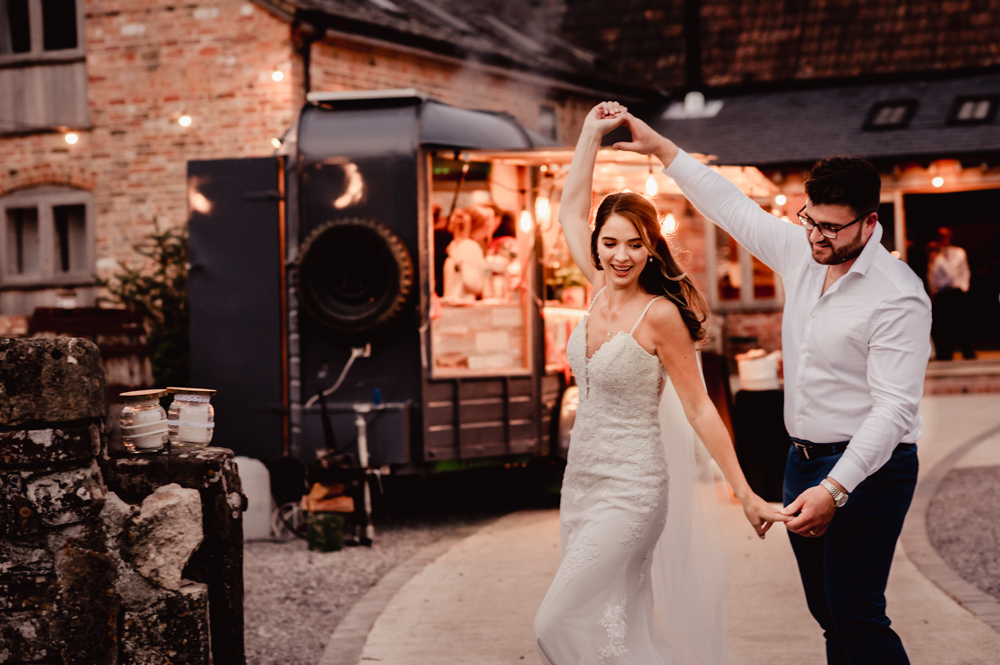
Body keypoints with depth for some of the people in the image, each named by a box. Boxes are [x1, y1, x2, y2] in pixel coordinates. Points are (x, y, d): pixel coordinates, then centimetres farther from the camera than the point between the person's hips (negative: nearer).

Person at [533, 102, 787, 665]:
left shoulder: (661, 313, -14)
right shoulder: (603, 291, 4)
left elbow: (699, 410, -11)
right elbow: (571, 212, 17)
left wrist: (747, 496, -11)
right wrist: (593, 132, 13)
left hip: (630, 490, -7)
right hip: (582, 482, 7)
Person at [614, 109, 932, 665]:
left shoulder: (899, 297, -18)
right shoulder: (800, 253, 4)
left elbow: (894, 407, -22)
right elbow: (733, 207, 16)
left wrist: (835, 489, -29)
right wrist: (661, 149, 17)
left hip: (867, 471, -7)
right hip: (804, 460, 8)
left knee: (855, 615, -13)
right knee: (828, 613, 11)